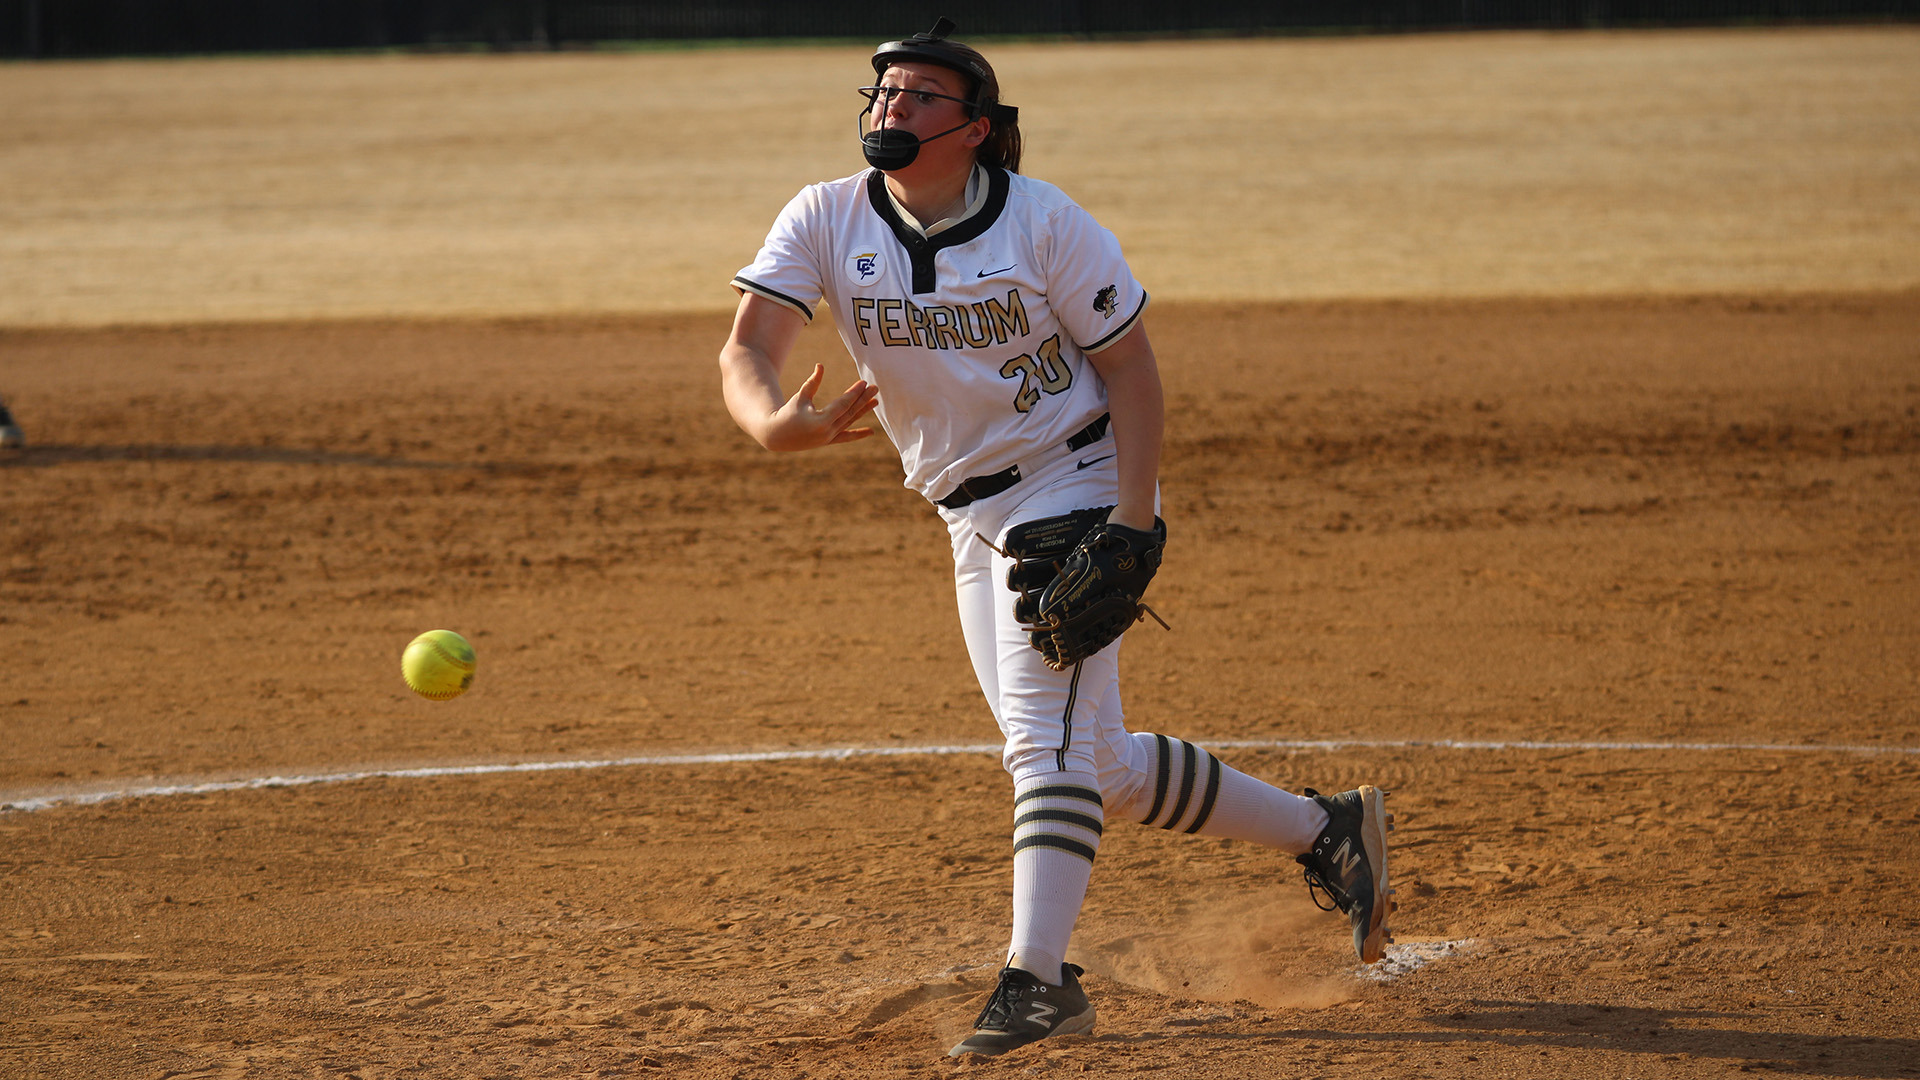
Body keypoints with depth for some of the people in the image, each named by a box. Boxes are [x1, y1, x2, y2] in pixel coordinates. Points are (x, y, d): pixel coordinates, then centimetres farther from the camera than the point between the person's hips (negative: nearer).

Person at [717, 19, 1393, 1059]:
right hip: (972, 519, 6)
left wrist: (1133, 527, -21)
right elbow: (745, 353, -16)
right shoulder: (824, 221, -6)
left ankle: (1037, 977, -23)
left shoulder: (1044, 222, -14)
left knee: (1048, 729, -20)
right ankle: (1324, 830, 25)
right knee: (1096, 766, 11)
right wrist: (779, 422, -40)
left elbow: (1130, 368, -10)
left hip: (1074, 485, -6)